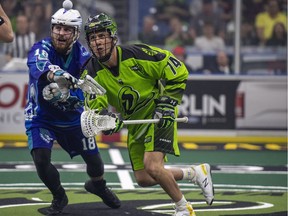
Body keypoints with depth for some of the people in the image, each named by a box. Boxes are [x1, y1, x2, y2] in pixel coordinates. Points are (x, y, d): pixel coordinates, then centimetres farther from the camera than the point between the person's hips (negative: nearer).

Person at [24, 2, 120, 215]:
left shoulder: (83, 56, -14)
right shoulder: (41, 49, -23)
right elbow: (40, 65, -48)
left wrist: (69, 96, -46)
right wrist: (55, 73, -72)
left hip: (72, 116, 2)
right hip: (41, 116, -2)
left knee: (94, 160, 8)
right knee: (41, 158, -22)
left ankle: (98, 185, 46)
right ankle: (59, 197, 9)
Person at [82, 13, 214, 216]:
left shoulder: (137, 54, -23)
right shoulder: (92, 72, -12)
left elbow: (178, 71, -14)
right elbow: (95, 106, -18)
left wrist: (167, 103, -19)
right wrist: (105, 117, -41)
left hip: (158, 116, -6)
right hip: (134, 123, 6)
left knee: (152, 166, -23)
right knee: (144, 179, 5)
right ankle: (195, 172, 26)